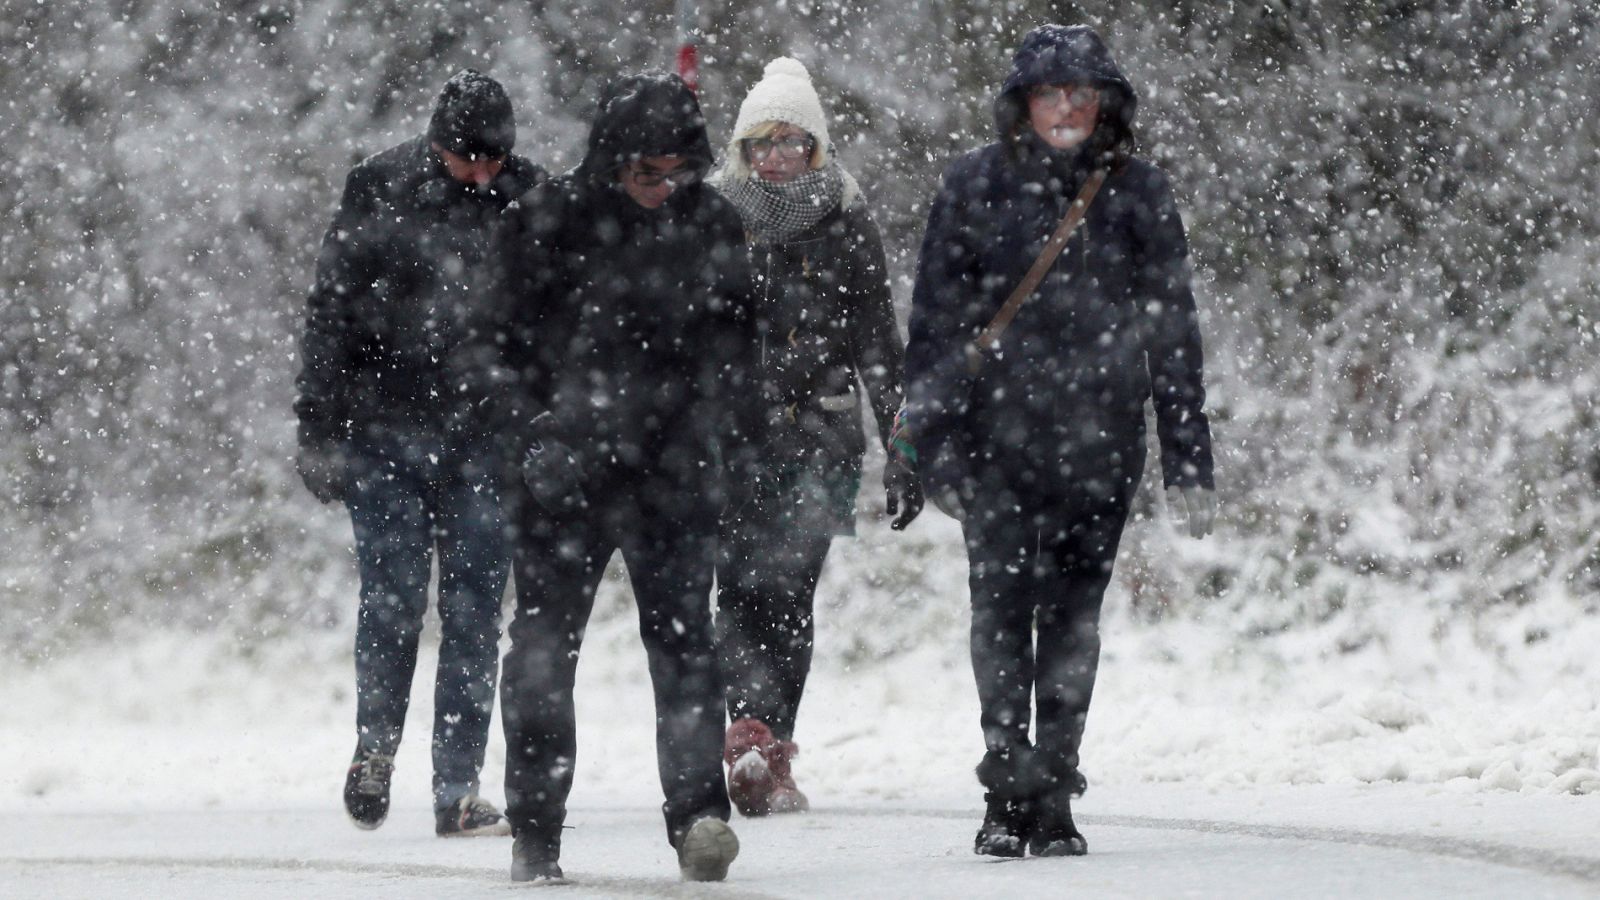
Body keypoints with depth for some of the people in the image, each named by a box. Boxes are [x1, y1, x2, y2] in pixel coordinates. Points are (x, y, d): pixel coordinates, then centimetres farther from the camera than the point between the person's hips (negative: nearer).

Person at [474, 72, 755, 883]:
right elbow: (504, 344, 1)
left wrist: (714, 436, 3)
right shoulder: (547, 222, -5)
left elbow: (732, 341, 15)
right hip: (563, 472, -1)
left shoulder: (710, 224, 3)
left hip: (673, 473, 1)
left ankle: (699, 815, -14)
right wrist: (535, 437, -10)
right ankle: (535, 834, 11)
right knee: (544, 643, 3)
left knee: (681, 635, -9)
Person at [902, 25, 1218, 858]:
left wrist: (1189, 461, 6)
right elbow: (936, 321, 4)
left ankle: (1054, 800, 11)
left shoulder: (1138, 194, 6)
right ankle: (1008, 790, -9)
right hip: (999, 438, -1)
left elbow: (1173, 333, 9)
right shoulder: (976, 186, 3)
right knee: (1002, 606, -10)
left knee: (1072, 616, 5)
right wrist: (937, 447, -2)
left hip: (1101, 444, 1)